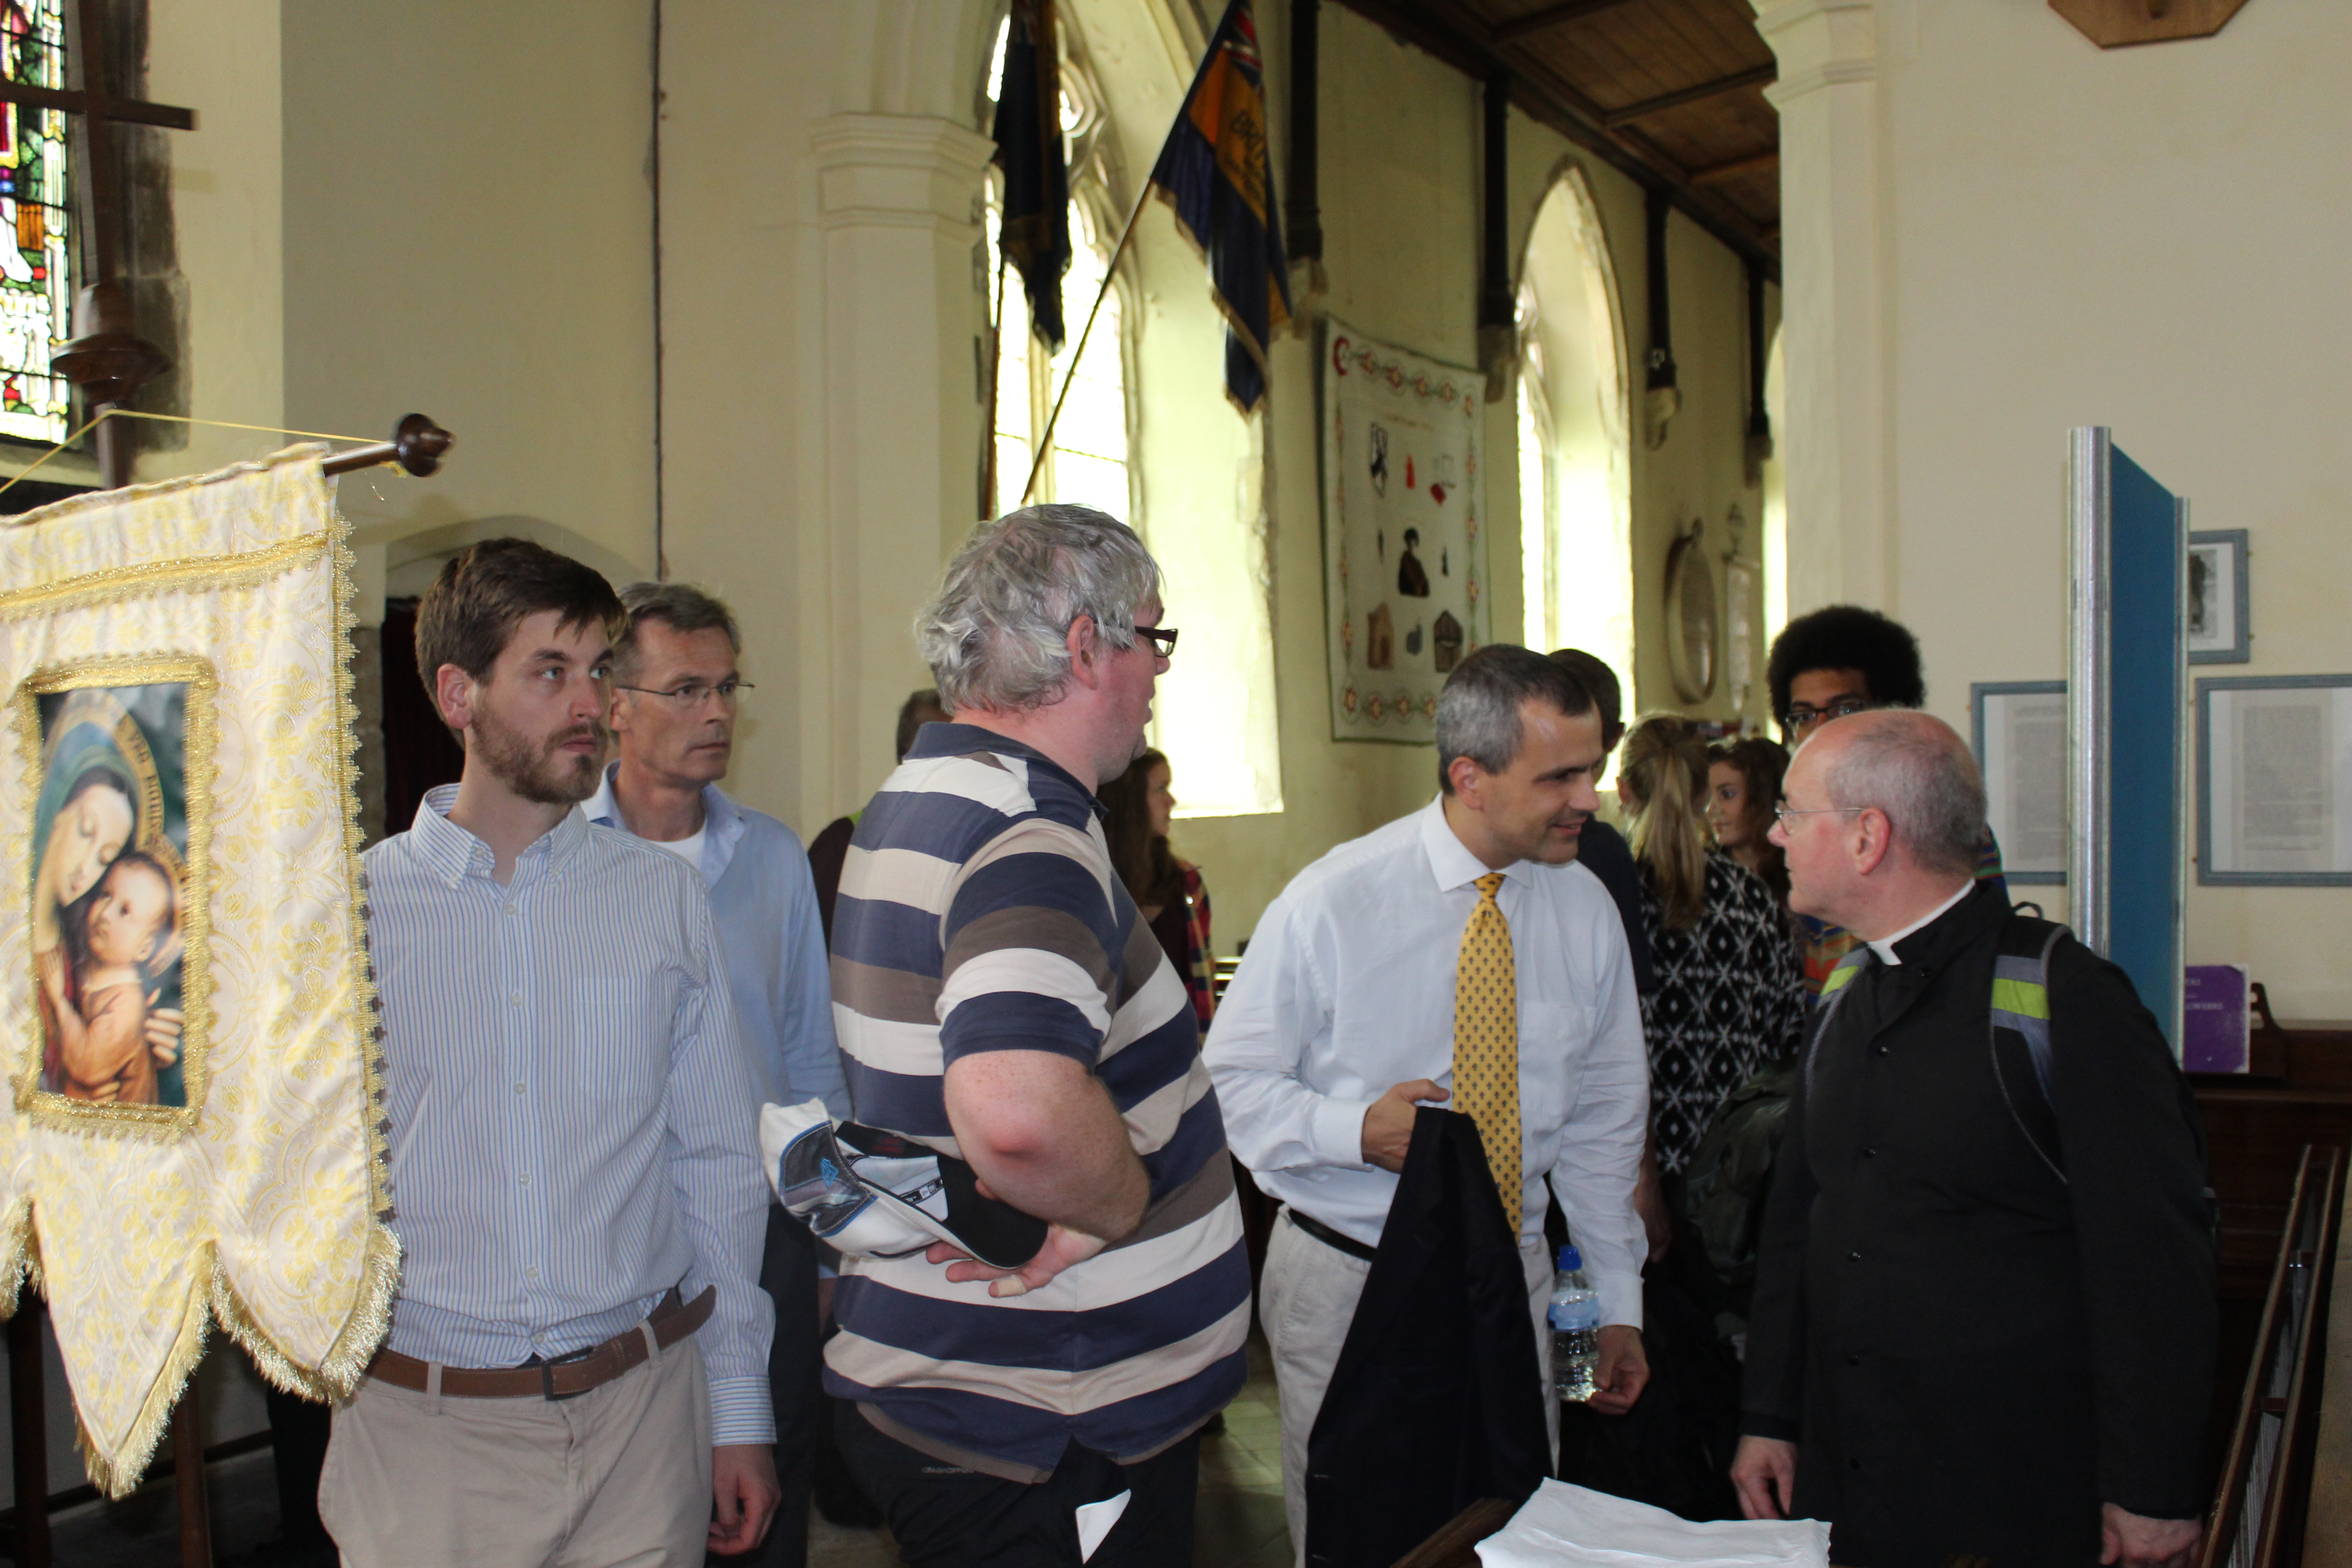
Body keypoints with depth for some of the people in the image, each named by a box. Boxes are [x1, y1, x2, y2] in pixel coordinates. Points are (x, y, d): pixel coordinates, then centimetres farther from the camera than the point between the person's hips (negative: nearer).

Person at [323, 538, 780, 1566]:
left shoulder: (664, 895, 3)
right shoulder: (348, 909, -1)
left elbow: (720, 1167, 6)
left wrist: (740, 1412, 6)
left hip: (642, 1410, 1)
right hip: (425, 1428, -1)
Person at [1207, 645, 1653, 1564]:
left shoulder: (1586, 910, 0)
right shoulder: (1331, 902, -13)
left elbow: (1605, 1118, 8)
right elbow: (1232, 1079, -7)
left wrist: (1620, 1304, 10)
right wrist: (1354, 1129, -24)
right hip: (1347, 1279, -3)